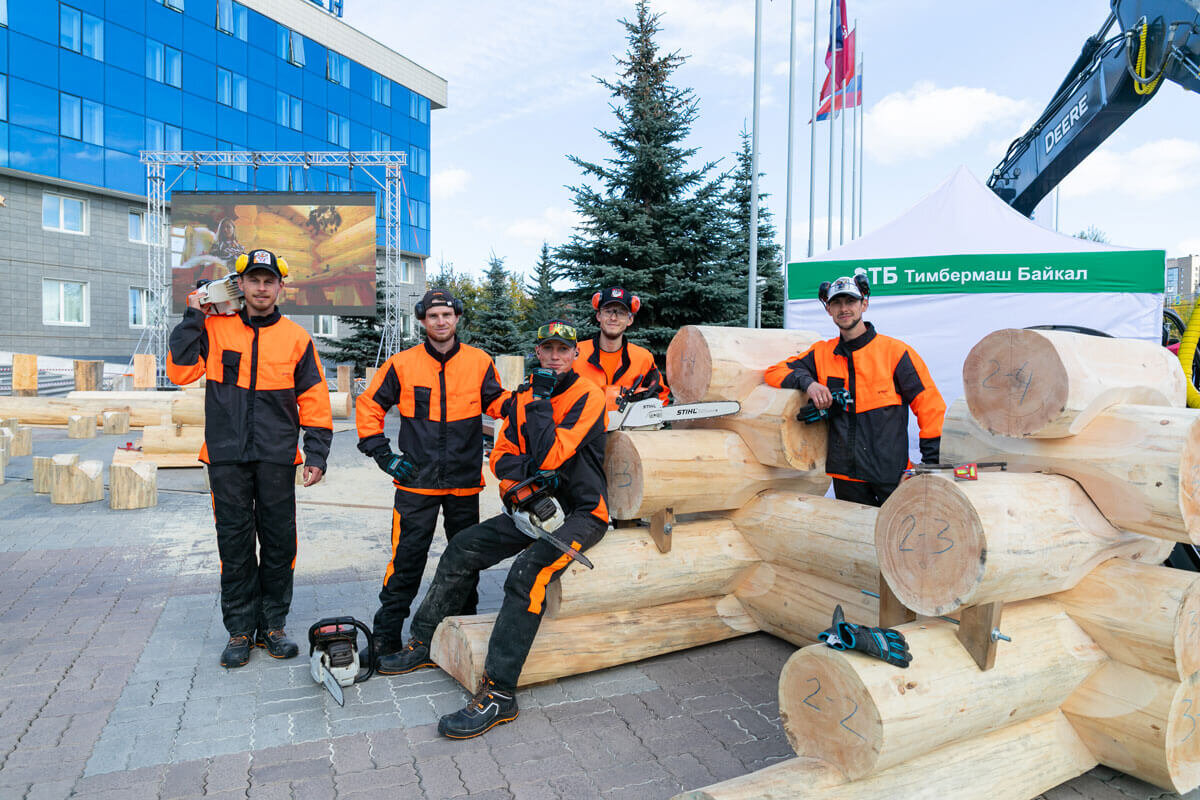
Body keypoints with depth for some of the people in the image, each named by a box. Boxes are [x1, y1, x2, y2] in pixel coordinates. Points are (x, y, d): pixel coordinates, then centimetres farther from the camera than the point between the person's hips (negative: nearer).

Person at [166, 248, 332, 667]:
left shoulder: (296, 338, 5)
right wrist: (192, 317, -3)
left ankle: (272, 625, 20)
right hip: (227, 457, 0)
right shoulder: (215, 329, 7)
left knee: (279, 543, 5)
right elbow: (180, 370, -4)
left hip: (277, 458, 0)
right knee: (234, 544, 6)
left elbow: (314, 401, 5)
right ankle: (240, 631, 18)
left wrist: (317, 454, -1)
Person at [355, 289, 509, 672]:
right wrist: (382, 454, 1)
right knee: (406, 561, -2)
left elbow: (501, 405, 8)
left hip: (465, 482, 2)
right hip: (417, 482, -2)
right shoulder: (402, 364, -1)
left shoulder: (480, 362, 2)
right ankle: (387, 640, 11)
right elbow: (369, 406, 7)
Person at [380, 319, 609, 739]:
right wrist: (520, 488, -14)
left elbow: (550, 457, -23)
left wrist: (541, 400, -16)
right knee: (462, 548, 1)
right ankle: (423, 644, 16)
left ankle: (499, 693, -25)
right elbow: (503, 455, 5)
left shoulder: (588, 396, -13)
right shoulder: (525, 396, 8)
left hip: (582, 514, -7)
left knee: (527, 573, -30)